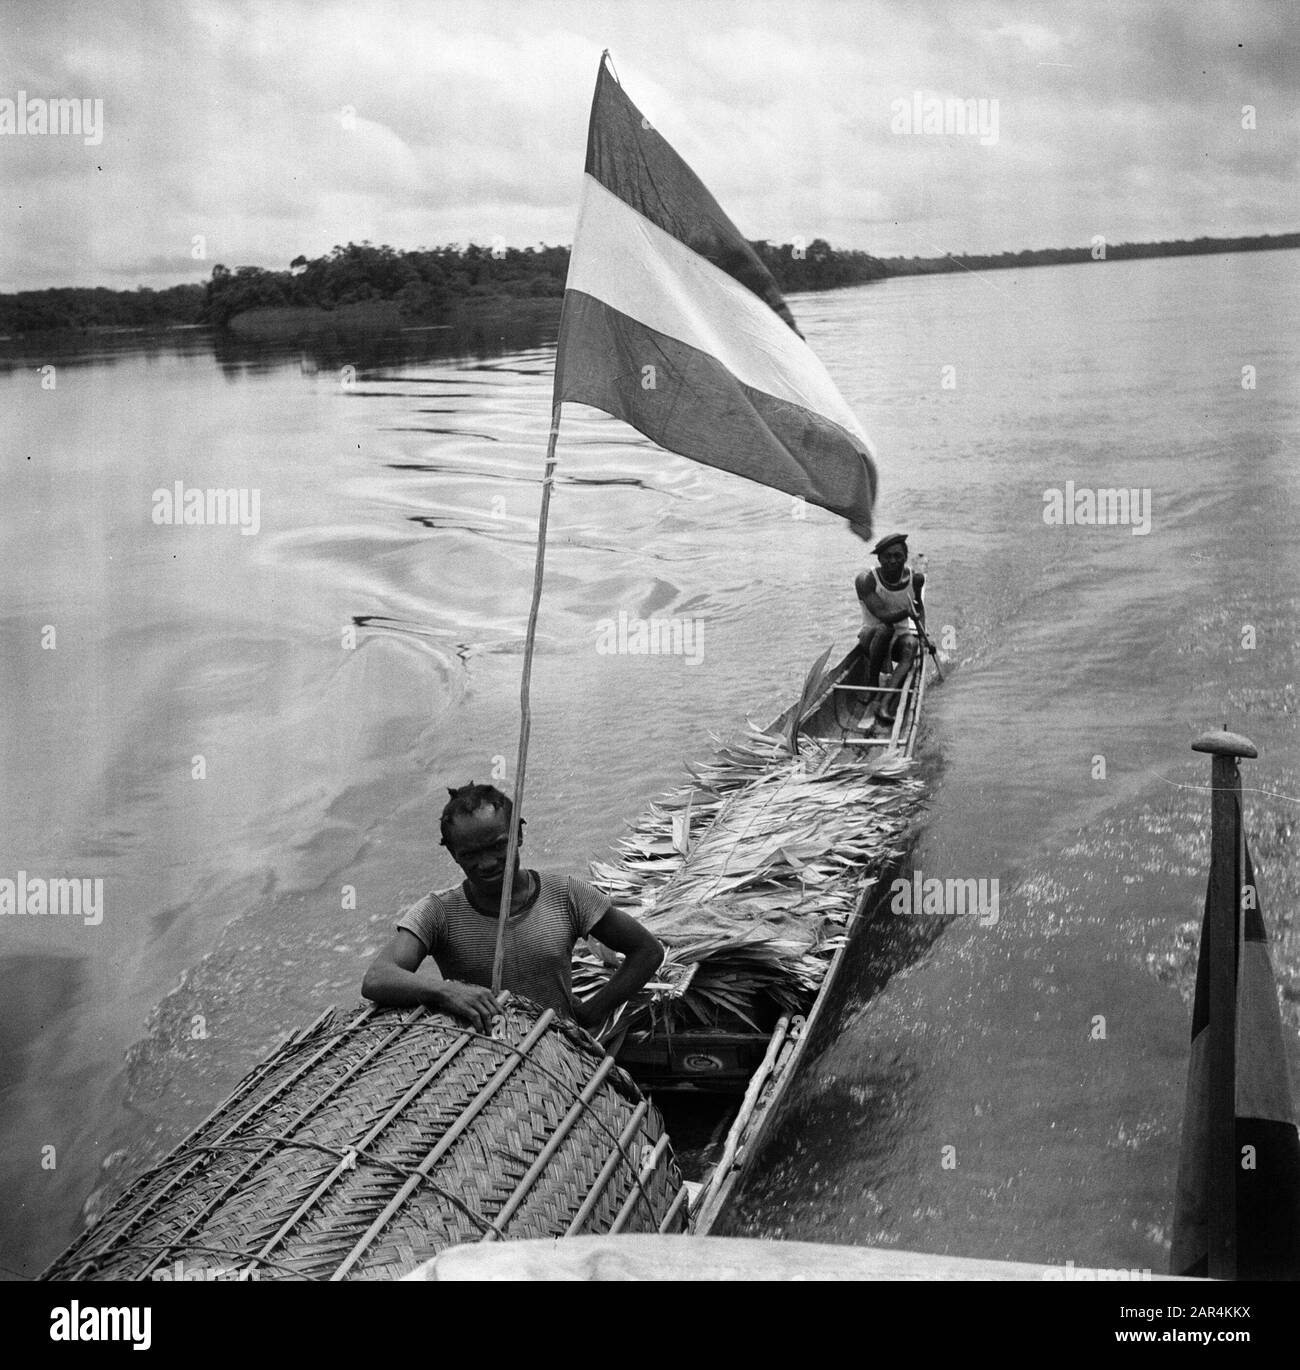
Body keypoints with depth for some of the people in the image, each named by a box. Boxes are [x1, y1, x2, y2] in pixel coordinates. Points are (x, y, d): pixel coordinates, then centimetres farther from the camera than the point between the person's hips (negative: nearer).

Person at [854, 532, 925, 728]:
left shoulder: (915, 578, -5)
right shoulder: (866, 580, -17)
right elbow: (881, 615, -28)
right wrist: (906, 612, -45)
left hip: (902, 634, 3)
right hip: (872, 635, -3)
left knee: (911, 645, -32)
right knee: (883, 629, -37)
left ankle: (884, 703, -47)